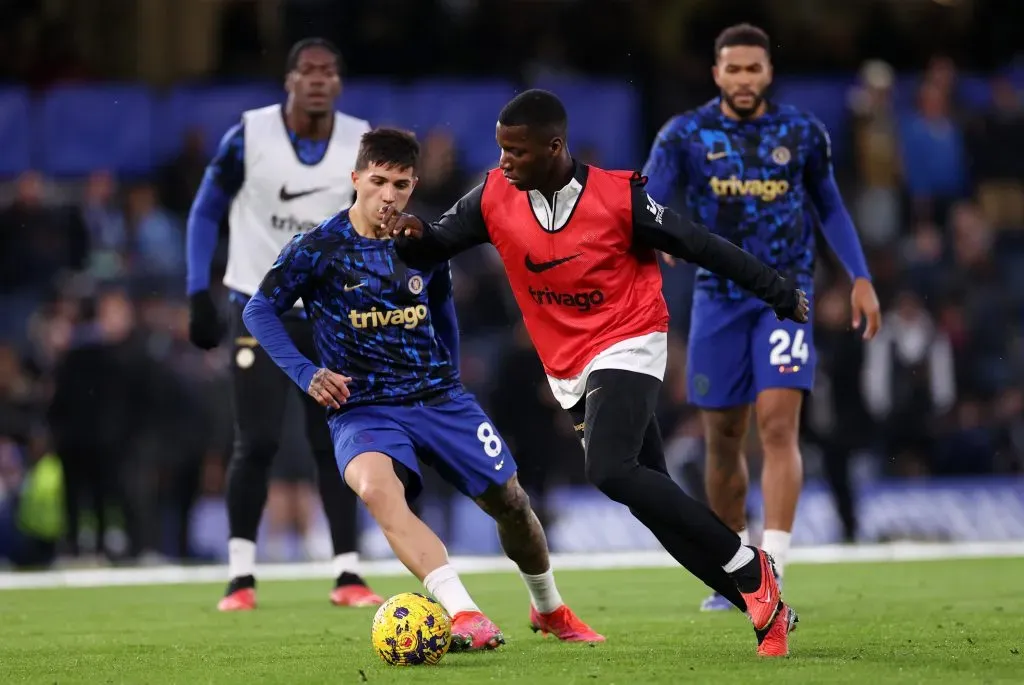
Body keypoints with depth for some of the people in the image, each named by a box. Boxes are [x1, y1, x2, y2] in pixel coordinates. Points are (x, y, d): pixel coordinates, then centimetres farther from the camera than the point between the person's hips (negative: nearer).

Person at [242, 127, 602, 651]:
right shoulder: (317, 250, -8)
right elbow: (259, 310, -1)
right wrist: (306, 374, -12)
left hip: (438, 398, 4)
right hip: (362, 408, -4)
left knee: (510, 502, 6)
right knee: (376, 489, -36)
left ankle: (549, 609, 37)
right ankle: (466, 617, -44)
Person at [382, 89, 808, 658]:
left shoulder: (619, 197, -16)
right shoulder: (496, 197, -4)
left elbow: (700, 246, -7)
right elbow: (436, 246, 2)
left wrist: (781, 294, 1)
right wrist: (412, 234, -23)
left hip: (628, 348, -6)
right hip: (570, 370, 6)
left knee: (612, 471, -28)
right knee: (655, 503, 4)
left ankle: (748, 567, -17)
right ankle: (768, 610, 14)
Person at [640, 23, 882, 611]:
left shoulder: (802, 133, 3)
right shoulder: (686, 135, -1)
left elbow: (830, 207, 16)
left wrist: (861, 278, 9)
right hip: (719, 299, 1)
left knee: (779, 425, -17)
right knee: (723, 438, 7)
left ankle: (771, 576, -21)